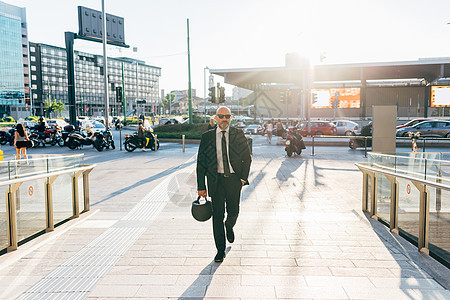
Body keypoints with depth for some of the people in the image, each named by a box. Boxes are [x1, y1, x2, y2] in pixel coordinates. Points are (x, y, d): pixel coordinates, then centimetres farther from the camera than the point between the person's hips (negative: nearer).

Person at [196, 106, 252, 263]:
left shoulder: (238, 134, 2)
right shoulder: (207, 136, 2)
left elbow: (247, 157, 7)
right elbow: (201, 163, 3)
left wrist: (244, 177, -5)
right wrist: (201, 186, -1)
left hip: (234, 179, 0)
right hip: (216, 180, 0)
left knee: (233, 212, 7)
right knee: (217, 215, 2)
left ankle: (229, 226, 45)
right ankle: (220, 250, 16)